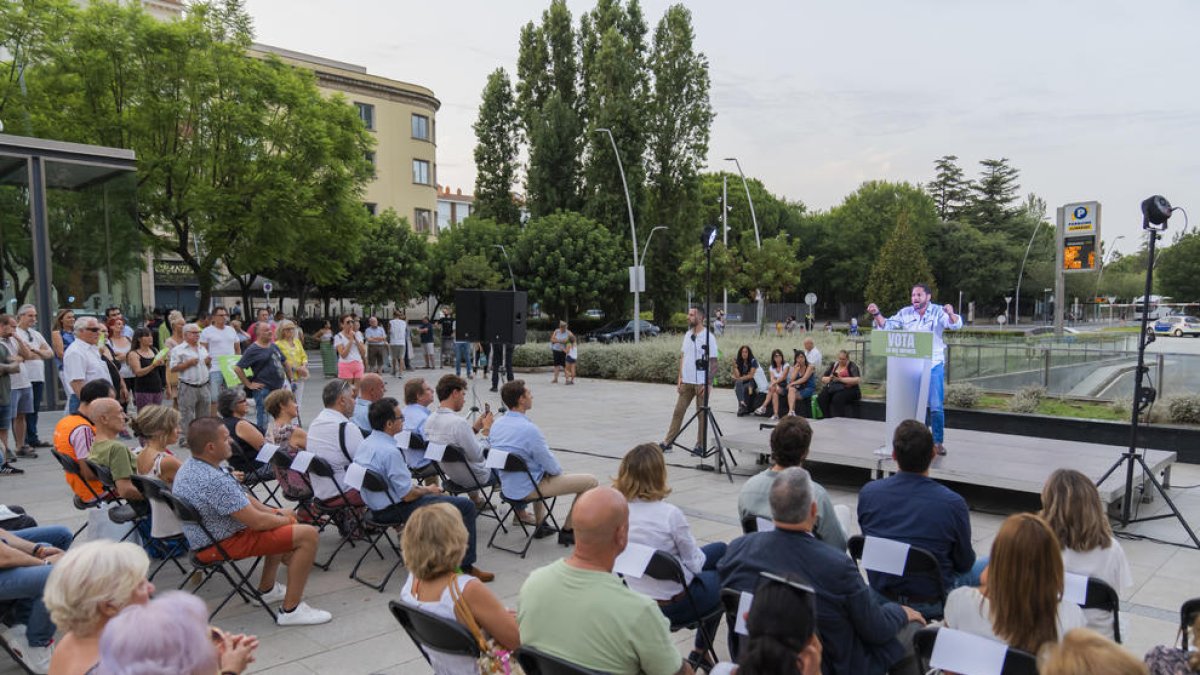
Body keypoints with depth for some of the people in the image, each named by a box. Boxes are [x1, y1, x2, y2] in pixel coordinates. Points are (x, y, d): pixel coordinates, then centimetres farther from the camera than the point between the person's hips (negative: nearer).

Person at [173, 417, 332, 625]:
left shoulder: (189, 466, 2)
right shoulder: (214, 481, -32)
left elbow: (241, 497, 11)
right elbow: (257, 522, -27)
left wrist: (277, 513, 4)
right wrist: (285, 520, -7)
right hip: (223, 545, -11)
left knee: (284, 521, 26)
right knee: (307, 534, -14)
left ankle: (267, 590, 33)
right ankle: (290, 610, -8)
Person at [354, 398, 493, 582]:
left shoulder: (365, 444, 2)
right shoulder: (389, 452, -27)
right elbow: (408, 495, -23)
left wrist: (422, 488, 13)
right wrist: (427, 490, -3)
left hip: (376, 504, 10)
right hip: (394, 510, -10)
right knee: (465, 505, -9)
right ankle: (465, 566, -3)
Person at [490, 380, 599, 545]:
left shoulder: (496, 424, -1)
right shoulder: (529, 429, -27)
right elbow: (552, 467, -19)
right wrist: (558, 469, 5)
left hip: (507, 486, 9)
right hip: (528, 489, -9)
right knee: (590, 481, -2)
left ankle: (540, 524, 39)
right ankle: (567, 531, 9)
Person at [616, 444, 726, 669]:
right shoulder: (670, 514, -29)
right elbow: (696, 563, -17)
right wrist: (699, 555, 7)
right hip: (673, 605, -6)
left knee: (720, 549, 24)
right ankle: (700, 652, 37)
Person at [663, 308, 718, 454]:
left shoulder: (708, 337, -9)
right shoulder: (687, 335, 9)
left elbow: (713, 361, -10)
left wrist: (709, 383, -15)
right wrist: (680, 377, 6)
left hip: (701, 383, -5)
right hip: (686, 381, 6)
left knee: (701, 414, 5)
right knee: (678, 412, 6)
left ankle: (700, 445, 14)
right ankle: (668, 443, 10)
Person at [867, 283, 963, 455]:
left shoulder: (938, 312, -5)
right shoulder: (905, 313, 4)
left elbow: (956, 325, -18)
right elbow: (887, 325, 4)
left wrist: (951, 313, -40)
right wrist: (876, 314, -15)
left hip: (934, 365, -3)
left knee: (936, 407, -3)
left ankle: (938, 441, 8)